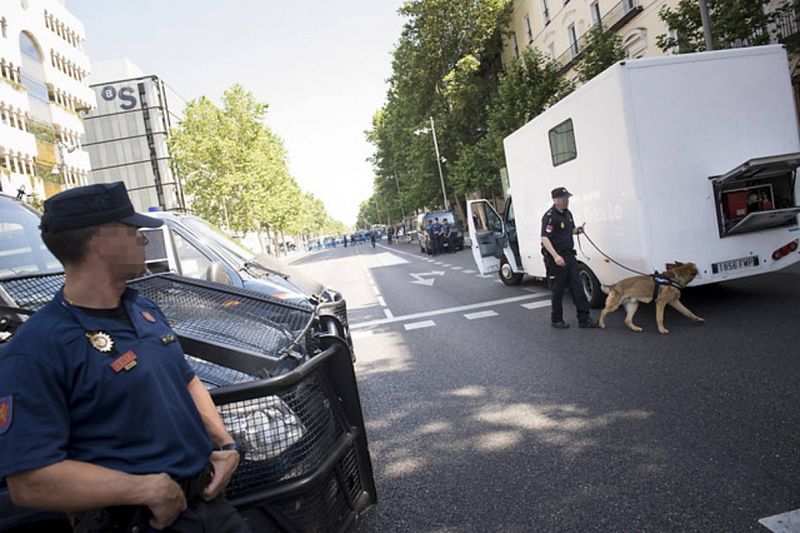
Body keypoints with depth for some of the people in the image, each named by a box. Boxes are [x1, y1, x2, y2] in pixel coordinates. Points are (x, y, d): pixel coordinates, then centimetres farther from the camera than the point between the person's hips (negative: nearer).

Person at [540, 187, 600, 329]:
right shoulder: (550, 216, -15)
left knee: (577, 287, 5)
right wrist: (555, 256, -32)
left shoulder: (567, 213, 11)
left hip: (569, 255, 8)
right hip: (555, 257, -8)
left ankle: (584, 319, 9)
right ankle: (556, 320, 17)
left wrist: (577, 230, 3)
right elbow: (544, 238, -23)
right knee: (558, 290, 3)